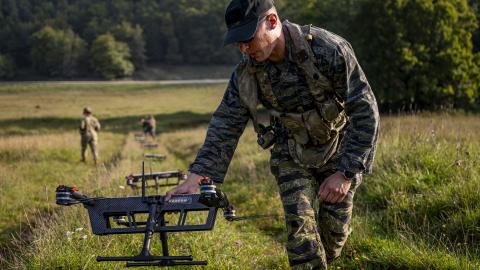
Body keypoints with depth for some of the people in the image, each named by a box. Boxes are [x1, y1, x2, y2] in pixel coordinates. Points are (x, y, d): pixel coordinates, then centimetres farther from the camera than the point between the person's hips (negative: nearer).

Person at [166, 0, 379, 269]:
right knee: (301, 231, -11)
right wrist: (196, 177, -21)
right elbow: (226, 125, -10)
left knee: (335, 232, 4)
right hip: (292, 158, 2)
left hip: (338, 152, -2)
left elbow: (365, 113, -24)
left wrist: (346, 173, -25)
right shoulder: (246, 73, -16)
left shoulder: (329, 50, -29)